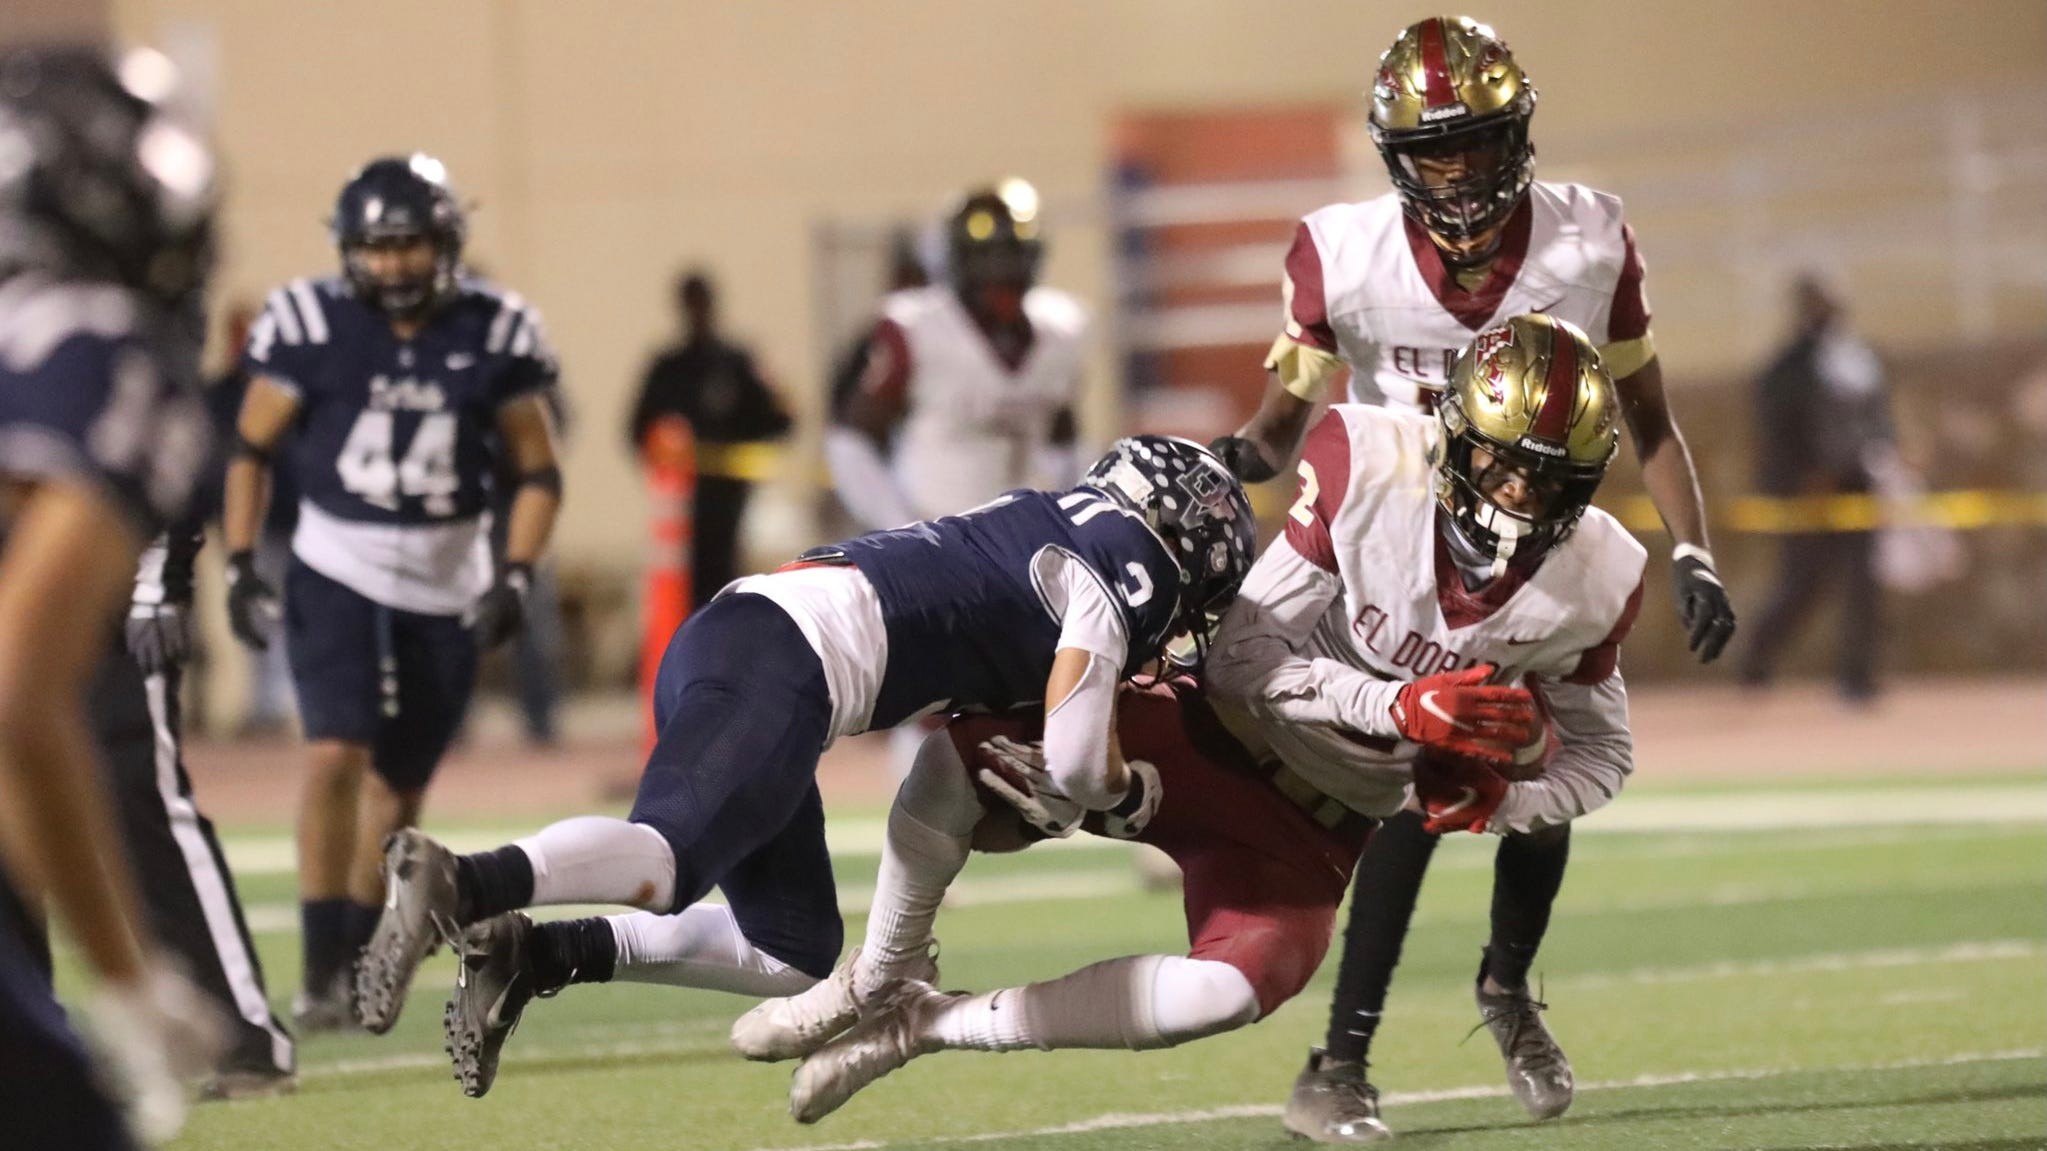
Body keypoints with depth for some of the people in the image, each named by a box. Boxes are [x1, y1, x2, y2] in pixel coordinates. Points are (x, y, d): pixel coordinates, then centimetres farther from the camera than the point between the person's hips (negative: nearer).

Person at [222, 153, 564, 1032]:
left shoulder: (492, 335, -3)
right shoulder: (312, 326, -7)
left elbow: (538, 473, 5)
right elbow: (251, 449, 3)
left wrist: (515, 577, -7)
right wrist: (240, 564, -4)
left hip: (445, 587, 2)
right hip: (336, 572, -2)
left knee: (400, 786, 9)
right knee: (336, 756, -17)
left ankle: (360, 964, 25)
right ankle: (321, 973, -13)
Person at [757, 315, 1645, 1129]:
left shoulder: (1594, 583, -12)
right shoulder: (1367, 464, -20)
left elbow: (1597, 761, 5)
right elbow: (1247, 658, -15)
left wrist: (1488, 799, -16)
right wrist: (1403, 707, -30)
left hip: (1314, 826, 1)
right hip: (1205, 737, -1)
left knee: (1234, 990, -29)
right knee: (964, 757, -24)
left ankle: (932, 1025, -9)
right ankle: (873, 989, 5)